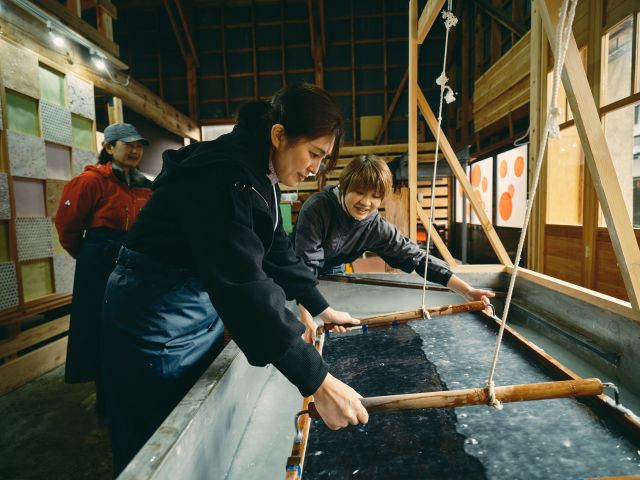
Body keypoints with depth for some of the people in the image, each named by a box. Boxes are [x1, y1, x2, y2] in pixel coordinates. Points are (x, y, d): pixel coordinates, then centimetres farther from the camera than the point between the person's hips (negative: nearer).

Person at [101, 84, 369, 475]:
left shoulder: (260, 174, 3)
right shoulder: (224, 175, -28)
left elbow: (277, 251, 12)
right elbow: (244, 282, -36)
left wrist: (321, 308, 14)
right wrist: (318, 382, -35)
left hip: (203, 303, 9)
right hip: (157, 312, -9)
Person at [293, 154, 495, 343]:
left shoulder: (377, 227, -24)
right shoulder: (316, 209, -36)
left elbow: (416, 257, -25)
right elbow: (306, 265, -39)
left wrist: (466, 290, -32)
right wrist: (308, 321, -47)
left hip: (332, 272, 3)